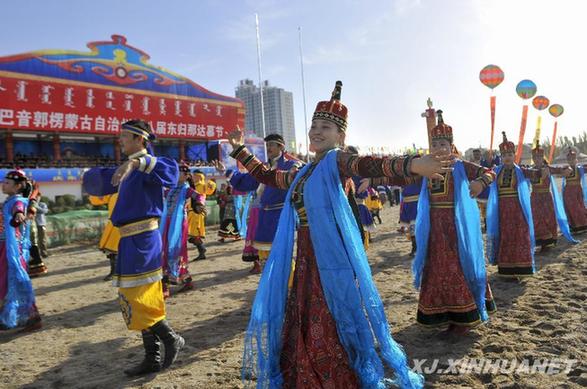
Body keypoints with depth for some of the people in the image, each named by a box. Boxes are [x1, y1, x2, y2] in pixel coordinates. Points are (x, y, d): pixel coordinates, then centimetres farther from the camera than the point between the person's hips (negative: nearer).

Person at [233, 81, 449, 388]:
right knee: (303, 329, 16)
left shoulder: (337, 161, -6)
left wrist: (412, 164, -45)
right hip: (305, 259, 7)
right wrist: (239, 149, 36)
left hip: (331, 259, -7)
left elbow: (367, 165, -26)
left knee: (334, 331, 1)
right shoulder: (303, 172, 16)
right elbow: (267, 176, 31)